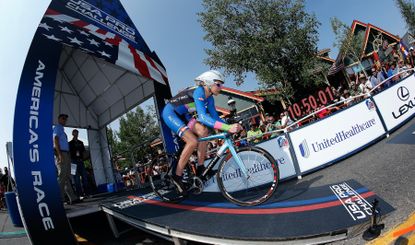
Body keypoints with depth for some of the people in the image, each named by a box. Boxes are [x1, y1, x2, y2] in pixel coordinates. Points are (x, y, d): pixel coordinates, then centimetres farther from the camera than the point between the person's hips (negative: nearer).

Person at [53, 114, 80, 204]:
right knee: (62, 177, -13)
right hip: (62, 154, -9)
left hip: (66, 154, 9)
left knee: (67, 177, 6)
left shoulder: (62, 129, 26)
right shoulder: (57, 127, 0)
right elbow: (55, 140, -12)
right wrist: (59, 154, -22)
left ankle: (73, 198, 8)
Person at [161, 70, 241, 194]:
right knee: (193, 141, -22)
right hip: (170, 113, -8)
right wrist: (227, 127, -48)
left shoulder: (209, 98, 0)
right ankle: (177, 176, -8)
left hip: (182, 115, 8)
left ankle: (200, 167, -2)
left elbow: (215, 116, 0)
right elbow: (202, 117, -40)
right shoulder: (199, 92, -27)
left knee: (203, 132, -13)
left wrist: (230, 126, -14)